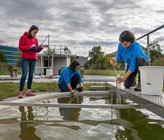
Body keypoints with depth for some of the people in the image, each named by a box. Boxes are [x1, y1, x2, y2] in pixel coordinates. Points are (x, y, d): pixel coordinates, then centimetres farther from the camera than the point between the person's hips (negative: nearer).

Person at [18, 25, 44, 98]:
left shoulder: (35, 39, 14)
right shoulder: (23, 37, 0)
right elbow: (20, 47, -7)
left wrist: (40, 48, -4)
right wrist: (30, 46, -15)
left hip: (33, 59, 6)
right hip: (25, 59, -6)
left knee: (31, 75, 4)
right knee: (24, 75, -12)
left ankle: (28, 91, 9)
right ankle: (20, 92, -10)